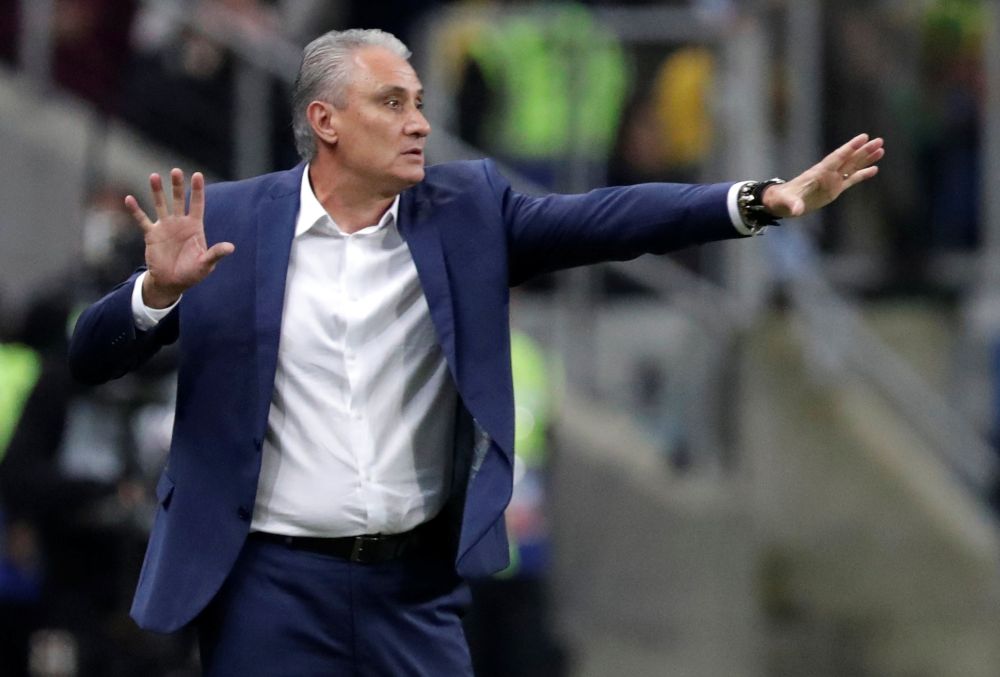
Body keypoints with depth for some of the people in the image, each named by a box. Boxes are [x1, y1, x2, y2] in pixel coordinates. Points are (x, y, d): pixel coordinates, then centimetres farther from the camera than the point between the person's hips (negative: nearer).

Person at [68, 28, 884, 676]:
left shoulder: (466, 210, 4)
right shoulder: (229, 223, -2)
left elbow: (604, 222, -7)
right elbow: (91, 357, -2)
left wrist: (766, 201, -19)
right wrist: (160, 287, -23)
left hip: (418, 585, 2)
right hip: (273, 585, -2)